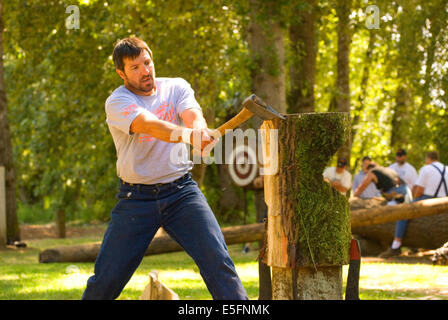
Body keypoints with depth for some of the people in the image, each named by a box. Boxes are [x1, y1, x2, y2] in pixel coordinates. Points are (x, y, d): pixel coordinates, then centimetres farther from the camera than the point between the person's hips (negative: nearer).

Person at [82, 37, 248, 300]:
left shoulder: (176, 88, 5)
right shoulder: (117, 103, -7)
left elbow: (193, 115, -15)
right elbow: (150, 125, -27)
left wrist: (200, 130, -41)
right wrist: (188, 135, -45)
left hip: (181, 191, 2)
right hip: (136, 197, -2)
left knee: (217, 259, -14)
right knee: (106, 278, -1)